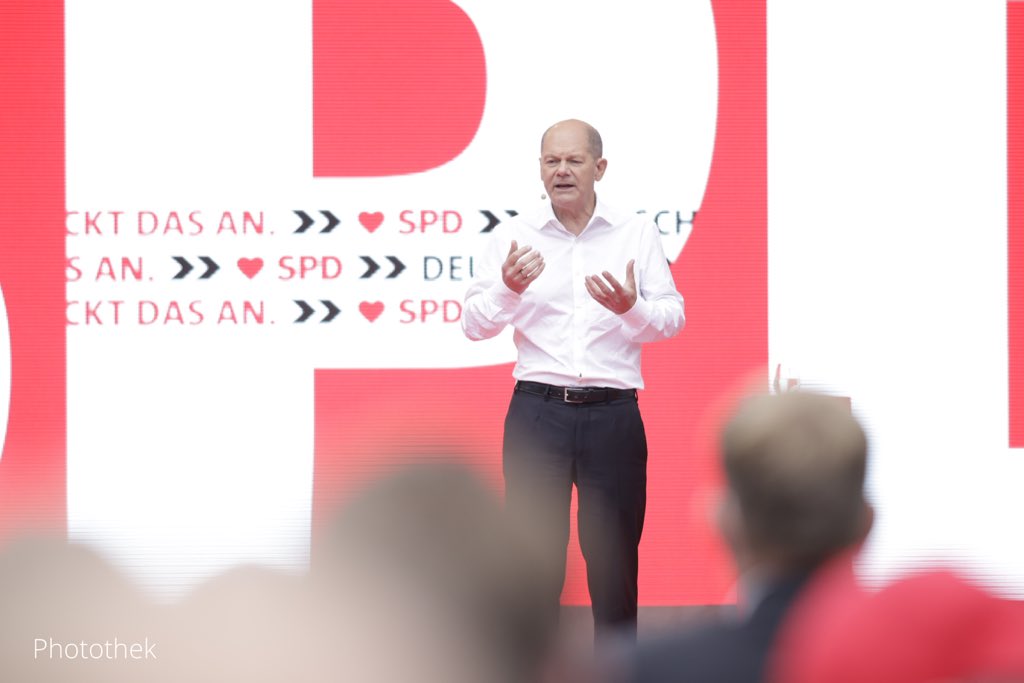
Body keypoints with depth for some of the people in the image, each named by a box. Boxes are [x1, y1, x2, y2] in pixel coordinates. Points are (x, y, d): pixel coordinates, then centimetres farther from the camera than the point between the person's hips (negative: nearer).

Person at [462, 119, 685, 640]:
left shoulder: (638, 234, 4)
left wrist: (632, 307, -20)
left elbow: (671, 319, 1)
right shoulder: (513, 236, 3)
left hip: (613, 414, 0)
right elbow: (474, 324, -1)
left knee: (614, 555, 8)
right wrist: (509, 289, -22)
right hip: (538, 410, 0)